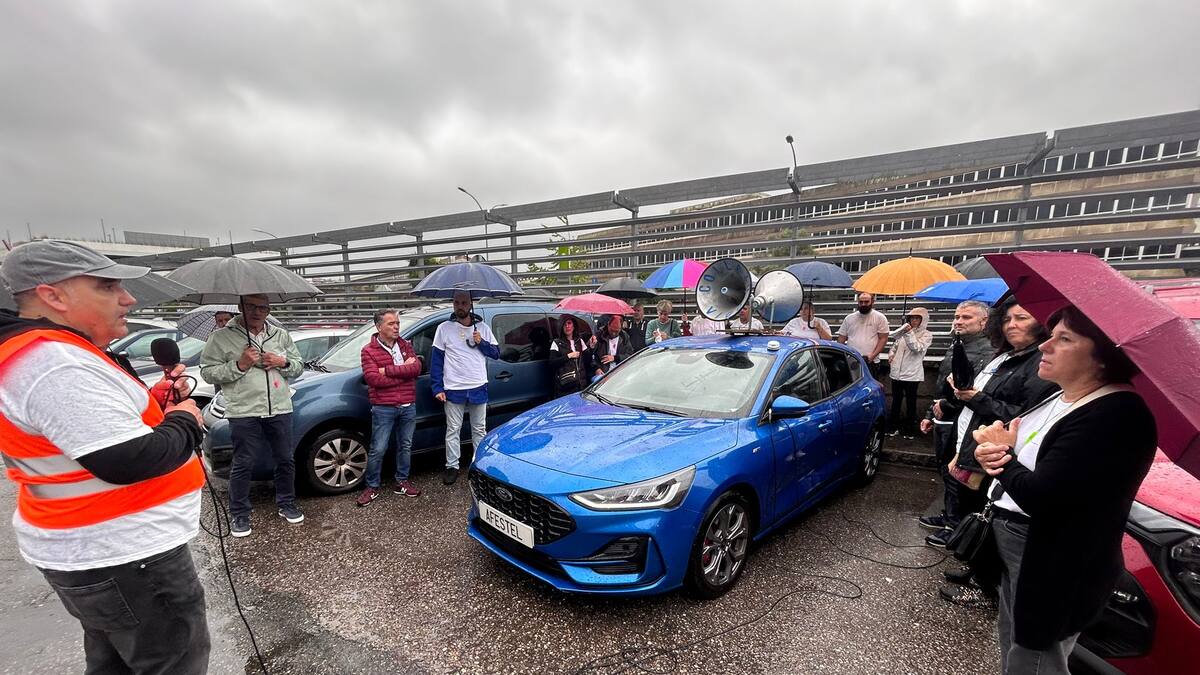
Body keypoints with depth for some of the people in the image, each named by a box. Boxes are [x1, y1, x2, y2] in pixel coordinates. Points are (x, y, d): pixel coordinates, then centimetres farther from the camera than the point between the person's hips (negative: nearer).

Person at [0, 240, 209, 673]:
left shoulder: (46, 352, 8)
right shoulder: (57, 364, -26)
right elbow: (129, 461, -30)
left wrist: (156, 405, 4)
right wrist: (185, 421, -13)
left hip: (93, 549, 11)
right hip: (124, 558, -11)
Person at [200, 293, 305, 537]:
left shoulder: (281, 335, 10)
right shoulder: (222, 337, -2)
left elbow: (299, 366, 14)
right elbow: (207, 371, -4)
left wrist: (283, 362, -6)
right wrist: (239, 365, -17)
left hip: (279, 409, 4)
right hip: (244, 411, -3)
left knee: (286, 460, 11)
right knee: (243, 465, 5)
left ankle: (286, 504, 29)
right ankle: (239, 515, 22)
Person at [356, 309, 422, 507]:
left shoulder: (405, 345, 7)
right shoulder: (368, 351, -5)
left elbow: (417, 367, -9)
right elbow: (373, 379, -18)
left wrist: (388, 370, -16)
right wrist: (404, 371, -14)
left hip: (408, 406, 4)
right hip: (384, 409, -4)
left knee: (405, 446, 14)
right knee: (378, 450, 3)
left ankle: (402, 482, 29)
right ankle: (372, 487, 20)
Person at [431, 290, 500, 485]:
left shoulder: (482, 328, 4)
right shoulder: (444, 328, -1)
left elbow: (496, 353, 7)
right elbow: (436, 360, -2)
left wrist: (481, 343, -11)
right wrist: (437, 388, -7)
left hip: (478, 388, 2)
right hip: (453, 389, -1)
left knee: (479, 429, 12)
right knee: (453, 430, 7)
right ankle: (452, 466, 19)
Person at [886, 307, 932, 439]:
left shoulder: (926, 335, -2)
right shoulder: (904, 332, 12)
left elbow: (917, 348, -18)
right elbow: (895, 346, 23)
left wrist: (909, 333, -23)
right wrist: (891, 354, 4)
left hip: (912, 375, -5)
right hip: (897, 373, 5)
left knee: (910, 403, 6)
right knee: (895, 401, 13)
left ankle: (910, 430, 17)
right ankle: (893, 427, 24)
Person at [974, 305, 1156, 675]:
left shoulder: (1117, 416, -25)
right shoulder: (1057, 397, 4)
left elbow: (1039, 496, -29)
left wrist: (1003, 455, -11)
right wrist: (990, 453, -10)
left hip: (1055, 568, -9)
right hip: (1014, 547, 9)